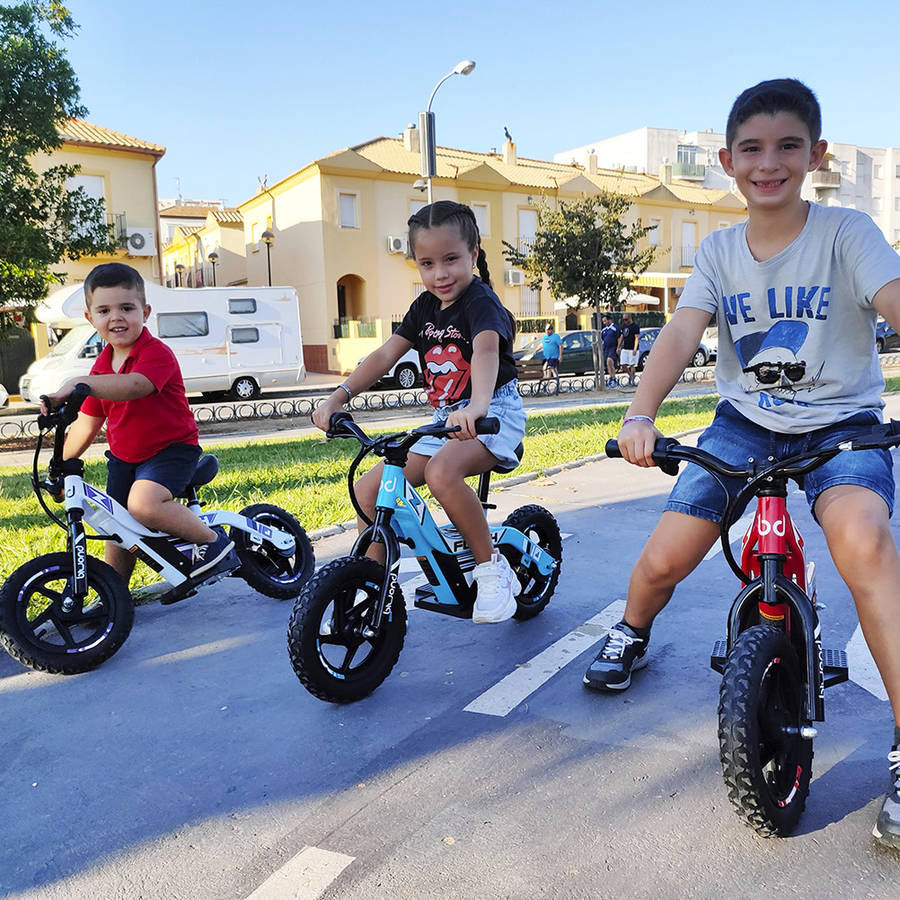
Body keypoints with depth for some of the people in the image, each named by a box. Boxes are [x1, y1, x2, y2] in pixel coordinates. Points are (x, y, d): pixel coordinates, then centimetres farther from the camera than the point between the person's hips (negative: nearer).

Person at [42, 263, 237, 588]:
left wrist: (78, 383, -47)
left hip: (171, 448, -8)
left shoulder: (157, 354, -18)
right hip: (122, 457, 8)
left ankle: (214, 541, -14)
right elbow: (87, 424, 14)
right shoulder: (102, 366, 6)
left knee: (143, 503, -33)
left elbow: (133, 386, -40)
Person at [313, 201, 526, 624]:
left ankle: (493, 571, -18)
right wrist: (337, 398, -9)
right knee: (368, 489, -3)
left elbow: (486, 351, -35)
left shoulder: (480, 301, -15)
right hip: (445, 421, 8)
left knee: (441, 472, -39)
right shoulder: (425, 306, 8)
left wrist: (476, 407, -56)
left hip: (493, 414, -7)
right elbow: (384, 355, 5)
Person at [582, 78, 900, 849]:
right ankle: (633, 633, 27)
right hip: (744, 422, 2)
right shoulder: (720, 251, 1)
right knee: (665, 557, -10)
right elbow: (682, 332, -13)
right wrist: (641, 414, -31)